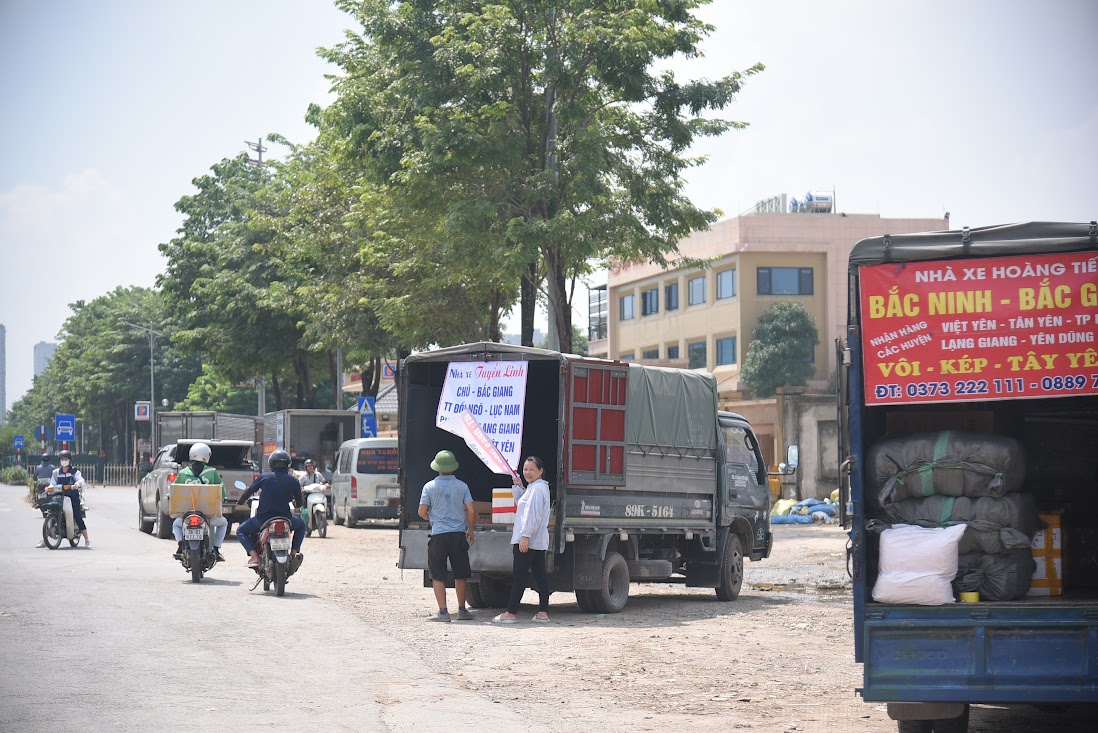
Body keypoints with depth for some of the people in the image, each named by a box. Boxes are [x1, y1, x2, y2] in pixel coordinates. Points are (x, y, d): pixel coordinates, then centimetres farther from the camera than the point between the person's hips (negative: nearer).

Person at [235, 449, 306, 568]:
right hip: (285, 518, 2)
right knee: (301, 525, 34)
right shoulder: (293, 481, -2)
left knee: (241, 531, 21)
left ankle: (254, 556, -1)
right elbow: (299, 503, 6)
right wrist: (294, 502, 31)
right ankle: (295, 550, 15)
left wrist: (241, 501, 24)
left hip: (263, 518, -2)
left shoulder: (264, 477, -4)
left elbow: (249, 491, 2)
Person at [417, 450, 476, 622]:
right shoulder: (462, 486, -1)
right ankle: (462, 610, 18)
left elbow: (422, 512, -2)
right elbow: (471, 511, -3)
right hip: (458, 534, 2)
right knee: (460, 575, 13)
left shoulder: (430, 486, -4)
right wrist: (470, 529, 13)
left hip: (438, 535, -2)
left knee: (438, 576, 3)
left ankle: (443, 611, -1)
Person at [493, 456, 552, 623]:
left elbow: (532, 514, -21)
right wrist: (517, 485, 22)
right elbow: (522, 500, 35)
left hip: (528, 541, -10)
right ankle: (543, 612, 7)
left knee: (519, 575, -7)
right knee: (540, 574, 7)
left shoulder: (537, 489, -14)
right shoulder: (537, 487, 19)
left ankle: (511, 613, -6)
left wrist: (525, 536, -24)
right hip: (539, 541, 10)